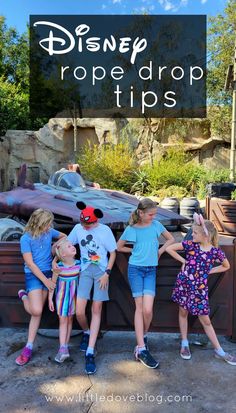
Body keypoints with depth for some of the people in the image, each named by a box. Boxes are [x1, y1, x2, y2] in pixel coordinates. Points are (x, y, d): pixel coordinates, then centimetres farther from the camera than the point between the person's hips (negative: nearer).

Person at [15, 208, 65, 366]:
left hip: (47, 272, 4)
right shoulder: (26, 238, -14)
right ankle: (24, 297, 21)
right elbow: (30, 264, -13)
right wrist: (46, 280, -13)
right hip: (33, 275, -4)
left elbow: (64, 237, 18)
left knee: (38, 312, 5)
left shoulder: (49, 232, -3)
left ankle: (29, 347, 19)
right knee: (36, 311, -13)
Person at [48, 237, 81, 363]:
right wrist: (50, 299, -2)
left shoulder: (78, 264, -9)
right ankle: (63, 348, 0)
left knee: (69, 320, 11)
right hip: (62, 296, -2)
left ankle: (65, 346, 23)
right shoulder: (58, 267, -16)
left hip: (74, 295, 3)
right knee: (63, 320, -1)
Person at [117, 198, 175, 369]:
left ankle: (143, 337, 21)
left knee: (148, 309, -8)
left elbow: (171, 239, 16)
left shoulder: (156, 225, 2)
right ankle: (142, 349, 3)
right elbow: (119, 247, 11)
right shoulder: (131, 229, -3)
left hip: (151, 270, 2)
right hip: (135, 269, -1)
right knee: (140, 308, -2)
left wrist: (159, 251, 5)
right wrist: (136, 251, 5)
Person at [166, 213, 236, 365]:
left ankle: (219, 351, 24)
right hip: (184, 284, 1)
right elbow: (169, 248, -3)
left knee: (205, 319, 6)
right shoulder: (190, 245, -11)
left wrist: (209, 271, -3)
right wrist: (183, 261, -6)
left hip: (200, 288, -1)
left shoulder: (216, 252, -12)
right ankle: (184, 344, 33)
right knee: (183, 312, 14)